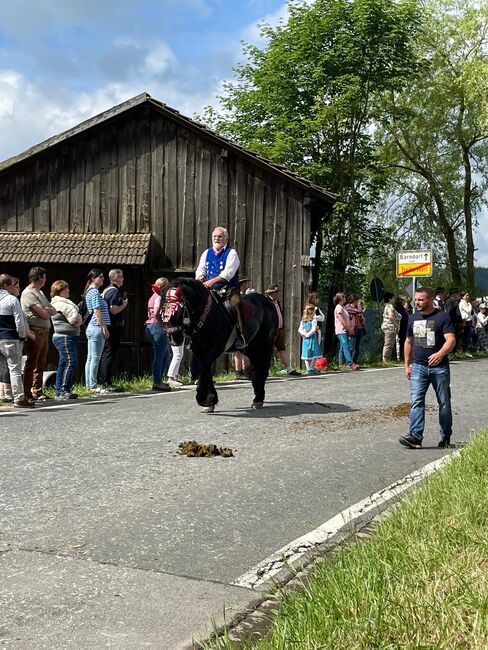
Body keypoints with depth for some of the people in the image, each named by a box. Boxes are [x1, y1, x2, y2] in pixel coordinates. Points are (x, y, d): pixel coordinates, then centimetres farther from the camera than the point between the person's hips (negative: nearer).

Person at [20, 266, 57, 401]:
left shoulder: (39, 292, 21)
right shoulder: (28, 293, -9)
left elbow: (53, 311, 14)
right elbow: (43, 314, -16)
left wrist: (46, 310, -6)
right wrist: (48, 311, 5)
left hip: (44, 332, 9)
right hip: (34, 332, -9)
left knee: (40, 364, 11)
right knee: (31, 363, -7)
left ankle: (37, 392, 16)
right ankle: (27, 393, -4)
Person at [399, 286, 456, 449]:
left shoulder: (442, 316, -6)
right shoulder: (413, 318, 10)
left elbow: (451, 339, -16)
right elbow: (409, 342, 19)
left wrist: (441, 353, -35)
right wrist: (407, 365, 15)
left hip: (439, 367, -3)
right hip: (418, 367, 3)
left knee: (444, 402, 9)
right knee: (416, 401, -10)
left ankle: (446, 436, 23)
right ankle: (415, 436, -15)